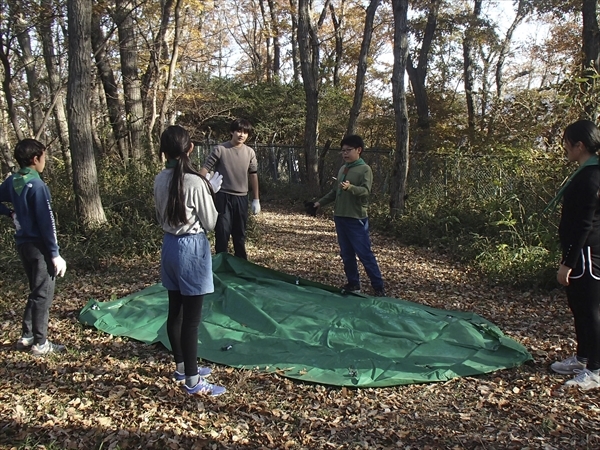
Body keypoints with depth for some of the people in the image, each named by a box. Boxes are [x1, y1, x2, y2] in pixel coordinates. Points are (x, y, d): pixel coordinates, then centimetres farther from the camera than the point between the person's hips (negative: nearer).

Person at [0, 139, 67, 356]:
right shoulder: (37, 185, -18)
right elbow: (46, 222, -19)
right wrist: (55, 254, -15)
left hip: (23, 244, 8)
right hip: (39, 245, -8)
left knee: (36, 291, 20)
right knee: (43, 294, 1)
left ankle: (27, 336, 26)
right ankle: (40, 343, 8)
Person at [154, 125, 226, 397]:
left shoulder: (160, 180, 1)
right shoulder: (196, 182, -19)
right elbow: (209, 223, -10)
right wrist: (211, 192, 3)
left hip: (169, 245, 7)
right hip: (192, 248, -7)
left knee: (175, 312, 17)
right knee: (191, 318, 0)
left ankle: (182, 367, 33)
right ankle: (192, 380, 10)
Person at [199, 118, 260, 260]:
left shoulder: (250, 152, 3)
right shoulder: (220, 149, -9)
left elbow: (253, 175, 10)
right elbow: (205, 169, -8)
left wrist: (256, 199, 10)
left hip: (241, 197, 4)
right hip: (223, 197, -4)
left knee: (240, 233, 14)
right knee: (222, 231, -2)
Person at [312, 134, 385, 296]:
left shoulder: (365, 169, -8)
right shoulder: (342, 169, 13)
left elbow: (366, 191, -21)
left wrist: (350, 188, -37)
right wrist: (320, 202, 18)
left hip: (356, 219, -7)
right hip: (340, 217, 7)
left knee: (365, 254, -5)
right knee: (346, 254, 12)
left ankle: (378, 287, 3)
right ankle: (353, 284, 23)